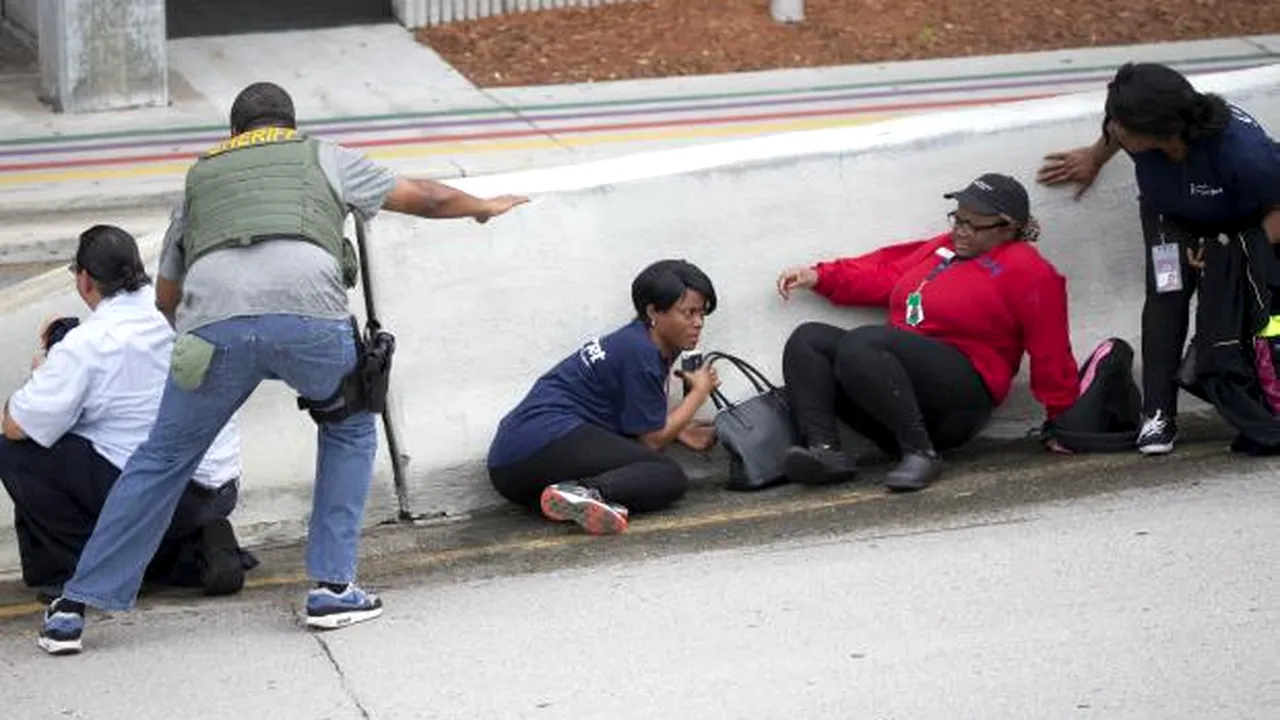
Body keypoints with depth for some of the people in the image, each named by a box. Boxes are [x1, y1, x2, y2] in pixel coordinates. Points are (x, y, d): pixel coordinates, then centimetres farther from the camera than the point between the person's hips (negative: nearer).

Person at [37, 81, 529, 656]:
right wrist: (485, 207, 58)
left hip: (212, 318, 1)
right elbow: (426, 198, 39)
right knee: (350, 428, 26)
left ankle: (74, 609, 14)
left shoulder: (200, 175, 35)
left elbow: (166, 295, 38)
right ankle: (333, 587, 20)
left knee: (161, 460, 15)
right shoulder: (322, 157, 31)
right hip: (308, 313, -1)